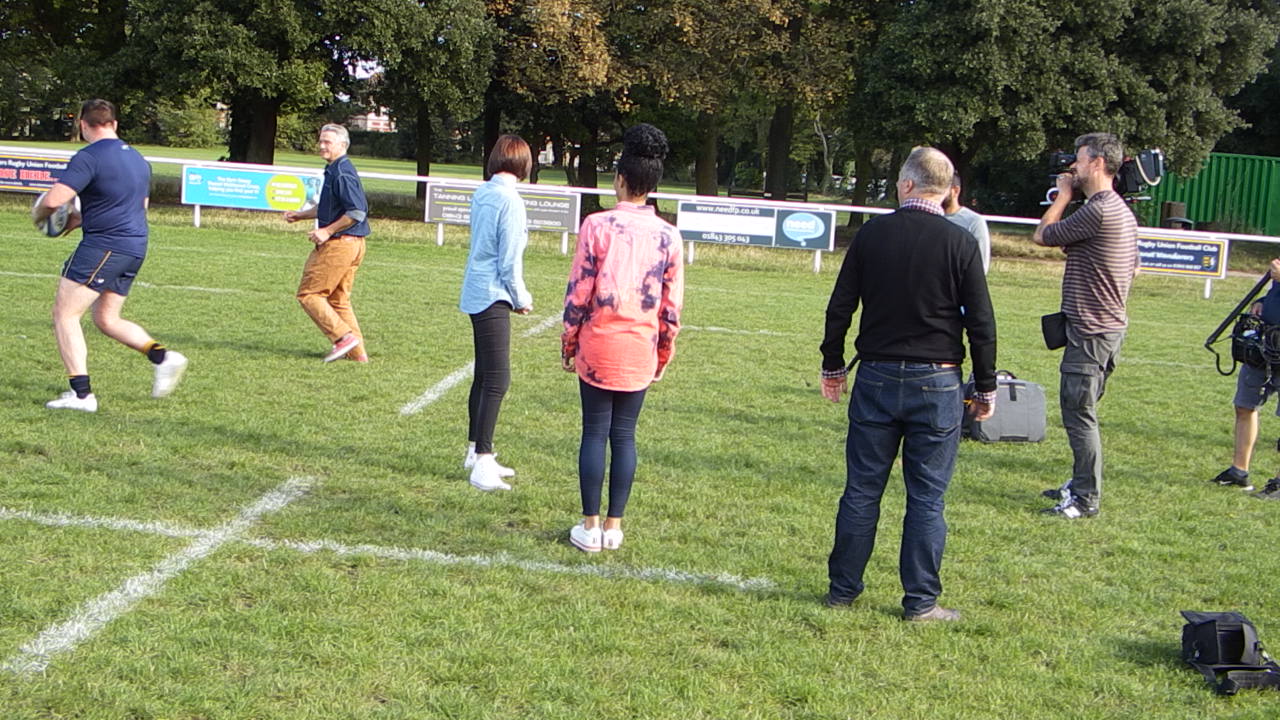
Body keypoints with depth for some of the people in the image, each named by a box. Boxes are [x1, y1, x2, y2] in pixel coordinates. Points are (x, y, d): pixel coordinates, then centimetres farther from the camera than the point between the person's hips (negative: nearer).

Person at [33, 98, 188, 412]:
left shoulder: (89, 157, -11)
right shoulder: (138, 158, 16)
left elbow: (54, 200, -19)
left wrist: (38, 215, 6)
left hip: (103, 246, -8)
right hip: (136, 246, 8)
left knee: (64, 314, -1)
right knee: (107, 319, 19)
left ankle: (81, 393, -8)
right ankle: (163, 356, 3)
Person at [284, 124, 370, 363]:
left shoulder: (342, 174, -17)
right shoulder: (333, 171, 15)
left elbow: (357, 212, -24)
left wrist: (327, 231, -19)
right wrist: (300, 215, 19)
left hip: (339, 244, -10)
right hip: (350, 245, 10)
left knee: (309, 294, -4)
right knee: (339, 299, 15)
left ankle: (344, 336, -6)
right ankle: (357, 352, 16)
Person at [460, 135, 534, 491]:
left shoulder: (481, 194, 9)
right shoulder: (511, 202, -16)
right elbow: (509, 260, -15)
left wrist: (516, 295, 20)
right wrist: (522, 299, 0)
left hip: (476, 293, 9)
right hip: (493, 296, -9)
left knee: (484, 375, 18)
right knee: (497, 379, -9)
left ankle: (476, 451, 28)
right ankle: (482, 464, -11)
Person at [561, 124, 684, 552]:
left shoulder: (597, 225, -8)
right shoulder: (668, 236, 1)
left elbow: (579, 291, -7)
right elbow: (672, 306, 4)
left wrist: (568, 342, 4)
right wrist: (664, 353, 15)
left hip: (598, 347, -2)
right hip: (641, 352, 2)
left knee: (595, 433, 5)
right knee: (625, 435, 10)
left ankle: (590, 526, 8)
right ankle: (614, 525, 14)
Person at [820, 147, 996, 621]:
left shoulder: (871, 235, -1)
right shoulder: (960, 245, -7)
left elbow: (840, 307, 4)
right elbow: (981, 324, -6)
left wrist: (833, 366, 16)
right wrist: (985, 388, 4)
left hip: (876, 378, 2)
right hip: (936, 385, -2)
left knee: (862, 489, 10)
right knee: (926, 497, 5)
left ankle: (842, 589, 18)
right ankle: (920, 601, 9)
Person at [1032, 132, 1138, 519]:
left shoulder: (1098, 211, -19)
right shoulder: (1122, 211, 14)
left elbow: (1042, 236, -11)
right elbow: (1132, 267, 24)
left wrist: (1063, 193, 0)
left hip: (1090, 330, -10)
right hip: (1109, 324, 10)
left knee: (1079, 412, -5)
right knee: (1080, 410, 18)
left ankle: (1085, 499, -1)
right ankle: (1080, 484, 28)